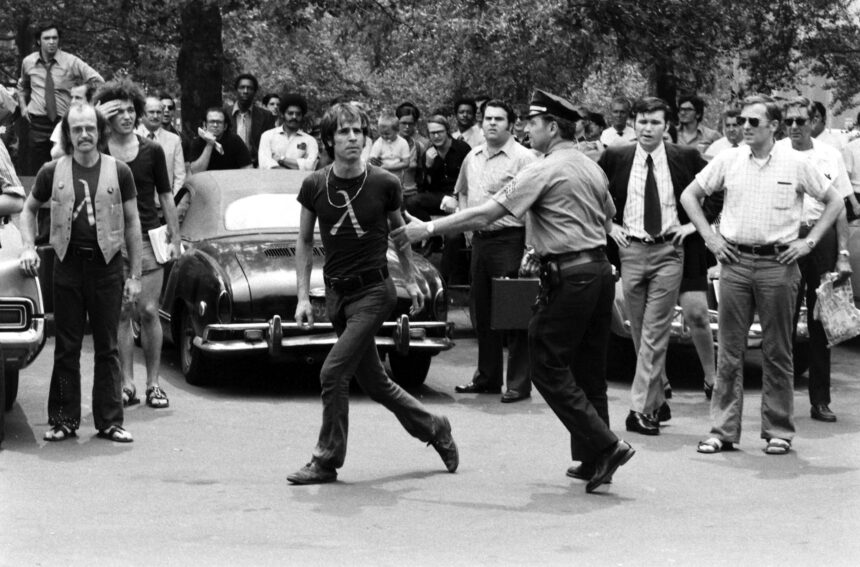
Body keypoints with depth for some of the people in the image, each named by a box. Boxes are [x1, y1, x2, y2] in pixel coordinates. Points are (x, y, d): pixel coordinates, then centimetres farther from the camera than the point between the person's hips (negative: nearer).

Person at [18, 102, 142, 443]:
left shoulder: (119, 172, 1)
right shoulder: (53, 173, 3)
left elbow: (132, 223, 4)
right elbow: (29, 210, 17)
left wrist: (135, 275, 1)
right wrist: (28, 247, 1)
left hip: (106, 265, -1)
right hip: (68, 264, 1)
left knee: (107, 348, 4)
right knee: (66, 348, 5)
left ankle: (110, 422, 10)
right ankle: (63, 421, 11)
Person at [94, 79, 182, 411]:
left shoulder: (152, 151, 6)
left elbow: (165, 197, 11)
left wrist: (175, 238, 6)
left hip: (148, 238, 1)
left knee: (148, 312, -3)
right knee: (121, 315, 2)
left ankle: (153, 383, 4)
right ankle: (127, 384, 6)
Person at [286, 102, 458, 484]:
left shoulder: (384, 184, -8)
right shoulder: (314, 186, -2)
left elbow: (398, 231, 10)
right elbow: (304, 242, 7)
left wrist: (411, 280, 15)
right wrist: (303, 297, 2)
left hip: (373, 291, -4)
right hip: (336, 292, 4)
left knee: (333, 372, -14)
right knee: (373, 382, 11)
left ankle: (327, 460, -1)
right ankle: (434, 429, 31)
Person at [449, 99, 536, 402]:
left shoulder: (523, 158, -10)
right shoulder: (472, 158, 13)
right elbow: (461, 191, 30)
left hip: (509, 239, -8)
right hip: (479, 238, 8)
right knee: (481, 311, 14)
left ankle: (519, 384, 1)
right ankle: (487, 377, 26)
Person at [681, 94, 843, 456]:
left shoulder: (796, 164, 1)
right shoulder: (728, 160, 5)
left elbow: (833, 202, 9)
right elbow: (689, 195, 15)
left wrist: (809, 242, 1)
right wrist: (709, 237, 7)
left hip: (778, 263, -2)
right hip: (735, 262, 2)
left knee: (777, 351, 4)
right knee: (729, 350, 3)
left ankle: (778, 432, 12)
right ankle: (723, 430, 7)